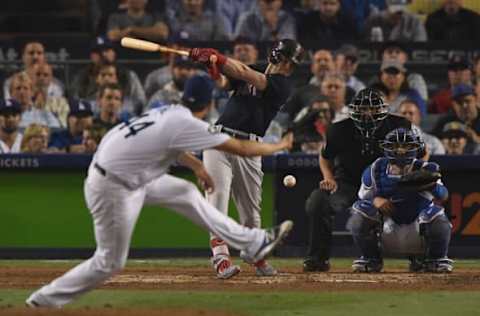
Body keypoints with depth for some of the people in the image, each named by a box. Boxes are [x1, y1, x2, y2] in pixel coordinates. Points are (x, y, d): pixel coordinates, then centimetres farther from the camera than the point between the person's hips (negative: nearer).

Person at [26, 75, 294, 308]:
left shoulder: (169, 113, 3)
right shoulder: (188, 125, -22)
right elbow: (242, 148, -16)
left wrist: (195, 165, 36)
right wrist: (280, 145, -2)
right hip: (112, 190, -9)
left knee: (186, 193, 17)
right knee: (111, 262, 1)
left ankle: (253, 243, 26)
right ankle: (45, 300, 10)